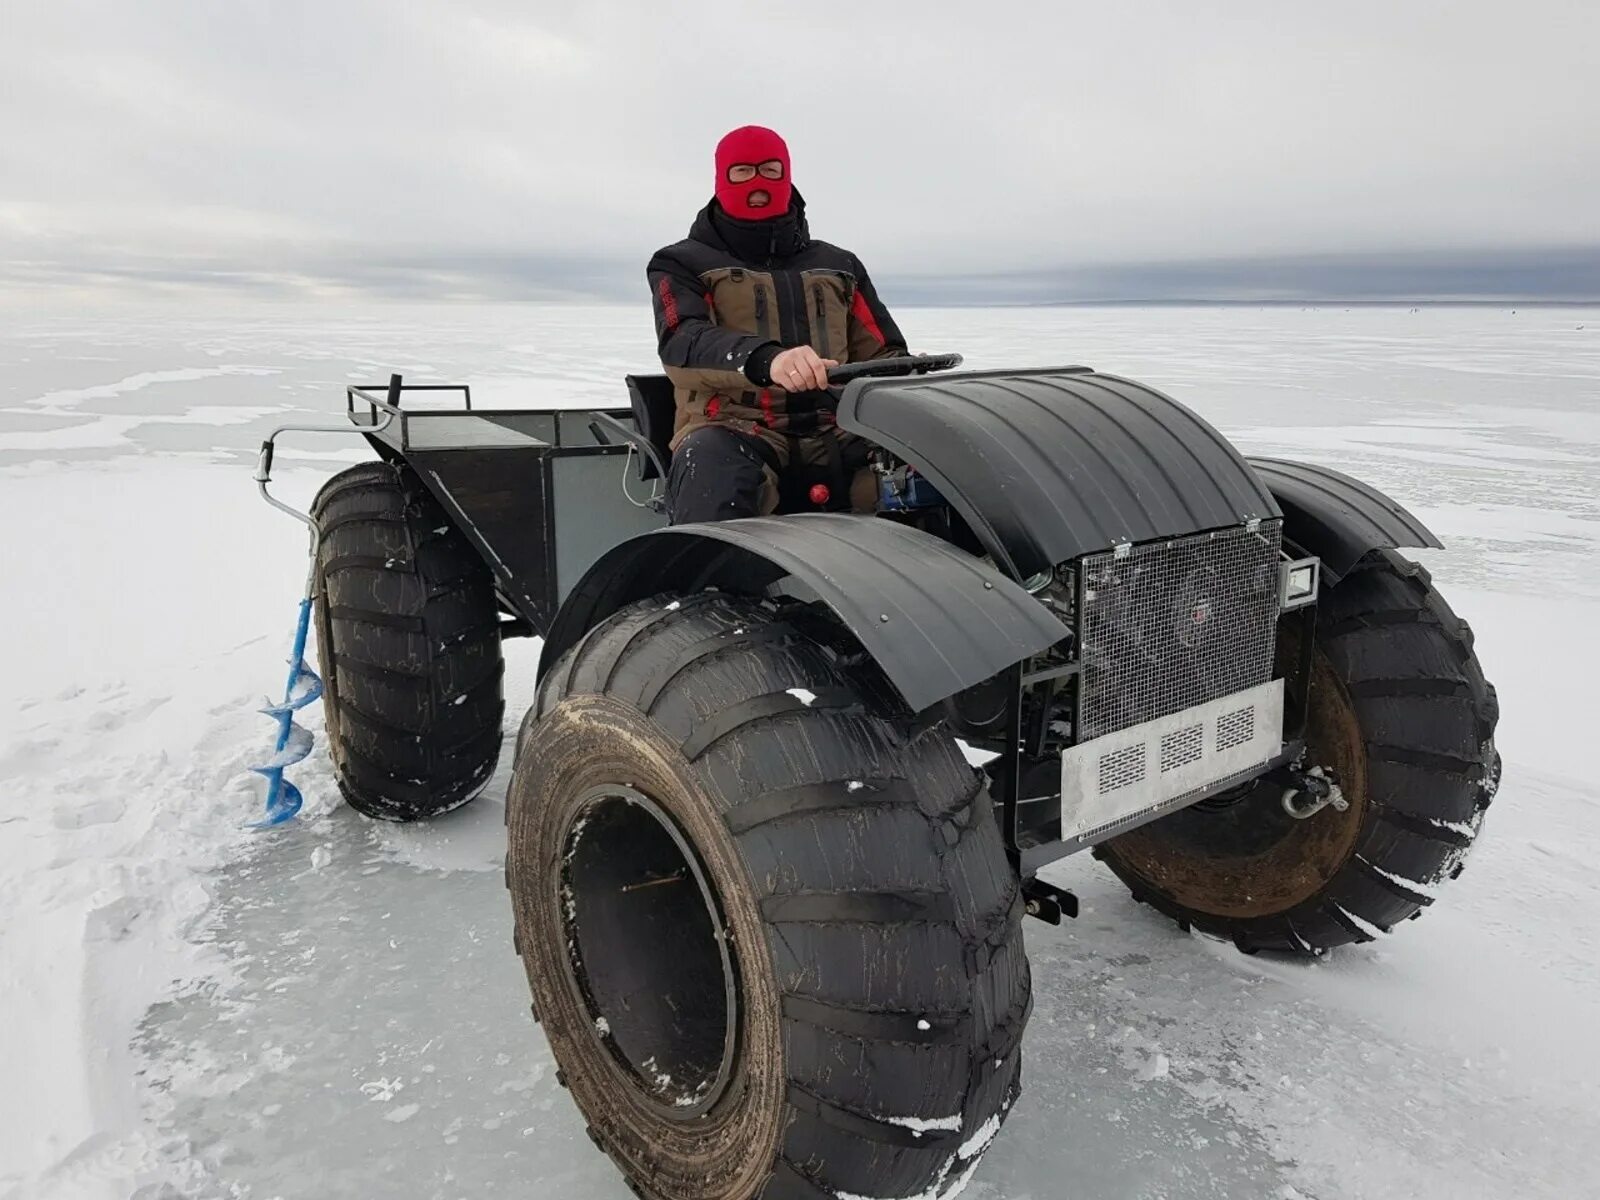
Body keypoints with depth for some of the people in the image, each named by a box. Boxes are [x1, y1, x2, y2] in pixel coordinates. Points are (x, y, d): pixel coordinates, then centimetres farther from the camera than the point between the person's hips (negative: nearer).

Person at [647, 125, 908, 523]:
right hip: (731, 428, -3)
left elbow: (883, 355, 22)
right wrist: (764, 359, -29)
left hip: (834, 434, 3)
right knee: (711, 461, -39)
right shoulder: (683, 263, 14)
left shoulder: (838, 265, 26)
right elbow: (681, 343, -7)